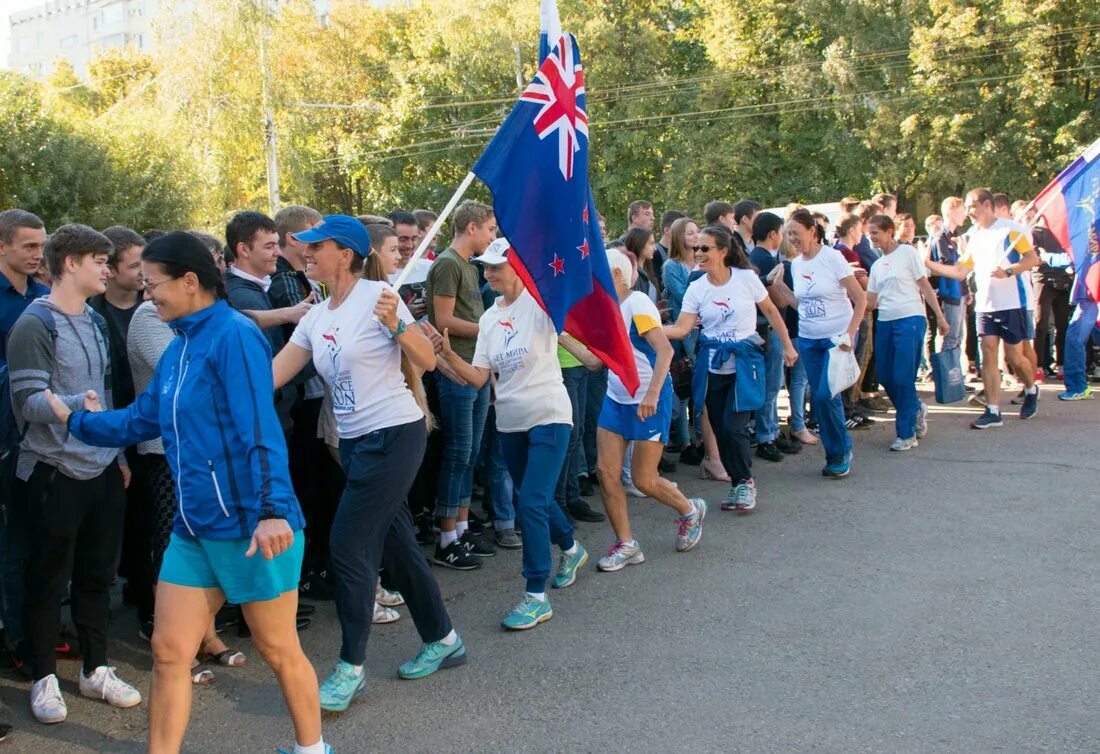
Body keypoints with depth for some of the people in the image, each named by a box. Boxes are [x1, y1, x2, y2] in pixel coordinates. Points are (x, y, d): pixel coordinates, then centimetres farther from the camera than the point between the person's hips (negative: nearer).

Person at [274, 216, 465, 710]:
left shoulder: (376, 297, -11)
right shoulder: (316, 318, 10)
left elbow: (427, 362, -13)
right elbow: (271, 376, 8)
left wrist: (396, 326, -29)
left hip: (394, 435, -8)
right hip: (356, 442, 8)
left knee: (349, 544, -8)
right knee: (396, 544, 14)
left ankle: (351, 669, 2)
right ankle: (443, 640, 29)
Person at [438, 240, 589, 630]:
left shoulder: (540, 301, -9)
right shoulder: (490, 318, 9)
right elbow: (478, 377, 4)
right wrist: (448, 354, -12)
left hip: (548, 415, -7)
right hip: (509, 421, 7)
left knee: (531, 503, -14)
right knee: (537, 498, 21)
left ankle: (536, 596, -4)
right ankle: (570, 549, 48)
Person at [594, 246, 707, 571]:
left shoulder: (637, 304, -16)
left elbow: (665, 350, -27)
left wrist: (652, 393, -36)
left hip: (649, 402, -7)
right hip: (616, 398, 7)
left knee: (644, 481, 0)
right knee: (607, 471, -2)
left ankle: (689, 511, 29)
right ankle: (626, 545, 9)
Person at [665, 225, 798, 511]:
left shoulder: (746, 278, -7)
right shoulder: (696, 288, -1)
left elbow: (770, 310, 5)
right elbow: (681, 328, -8)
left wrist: (787, 346, 6)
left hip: (744, 362, -3)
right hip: (713, 366, 3)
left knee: (733, 428, -12)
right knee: (720, 430, 5)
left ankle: (745, 481, 11)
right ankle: (738, 482, 24)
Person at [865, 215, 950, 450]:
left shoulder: (907, 252, -2)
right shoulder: (877, 265, 16)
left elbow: (925, 287, -3)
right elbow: (870, 302, 14)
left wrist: (940, 317, -5)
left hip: (910, 319, -7)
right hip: (885, 323, 7)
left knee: (903, 377, -9)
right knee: (885, 376, 5)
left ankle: (907, 433, 1)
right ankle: (916, 409, 29)